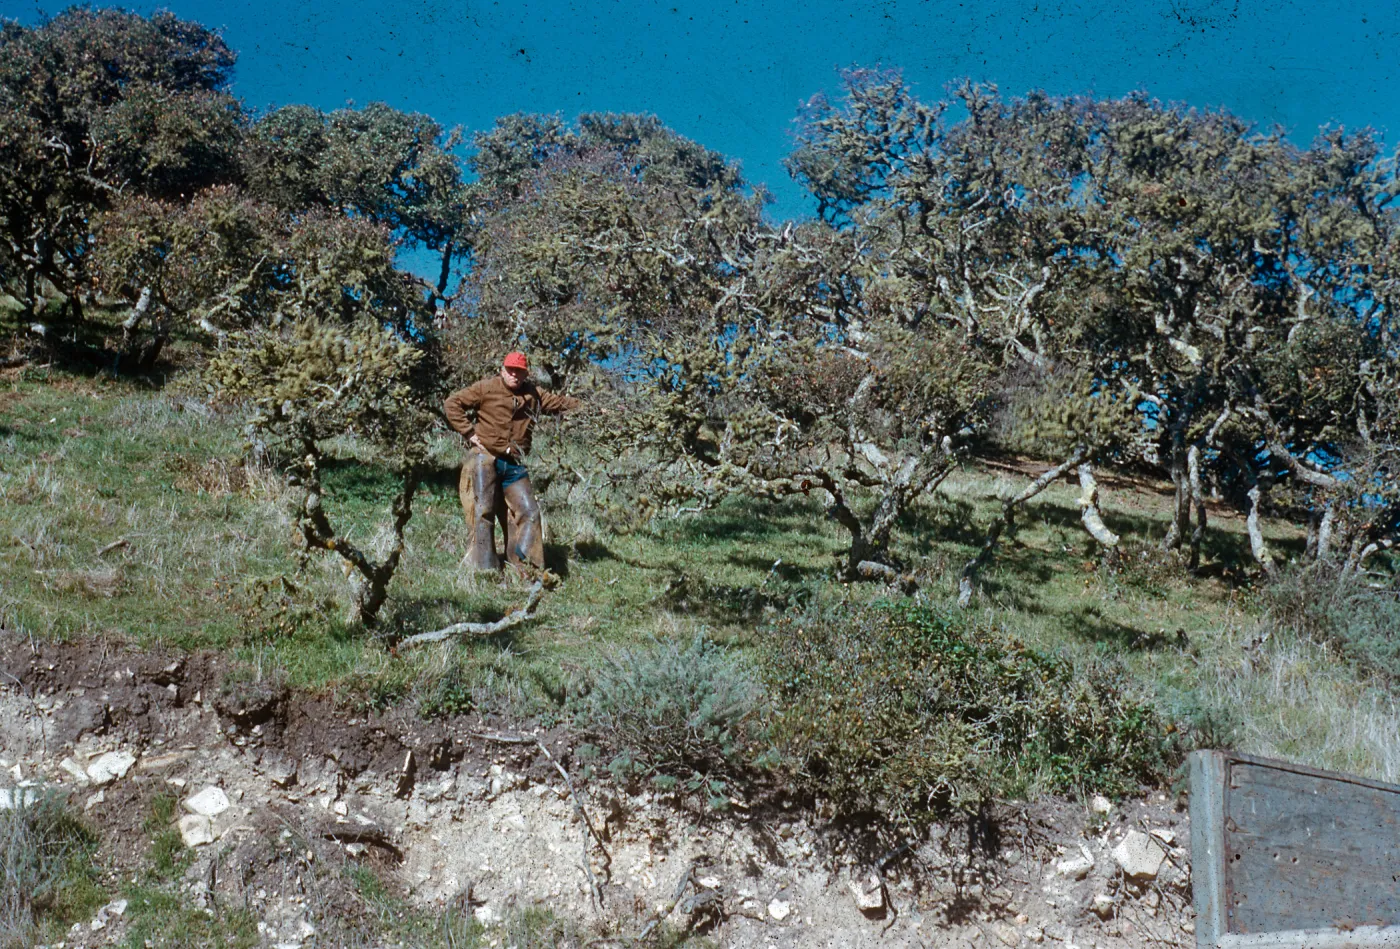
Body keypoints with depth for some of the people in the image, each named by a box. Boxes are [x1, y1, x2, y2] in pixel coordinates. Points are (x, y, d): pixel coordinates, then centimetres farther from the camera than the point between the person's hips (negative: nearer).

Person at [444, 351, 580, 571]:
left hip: (514, 464, 4)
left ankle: (522, 567, 1)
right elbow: (453, 403, -1)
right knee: (484, 511, -7)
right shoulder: (486, 388, -2)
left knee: (529, 512, -3)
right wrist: (468, 432, -6)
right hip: (484, 458, -4)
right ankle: (485, 568, -4)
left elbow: (560, 402, 20)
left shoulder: (533, 396, 11)